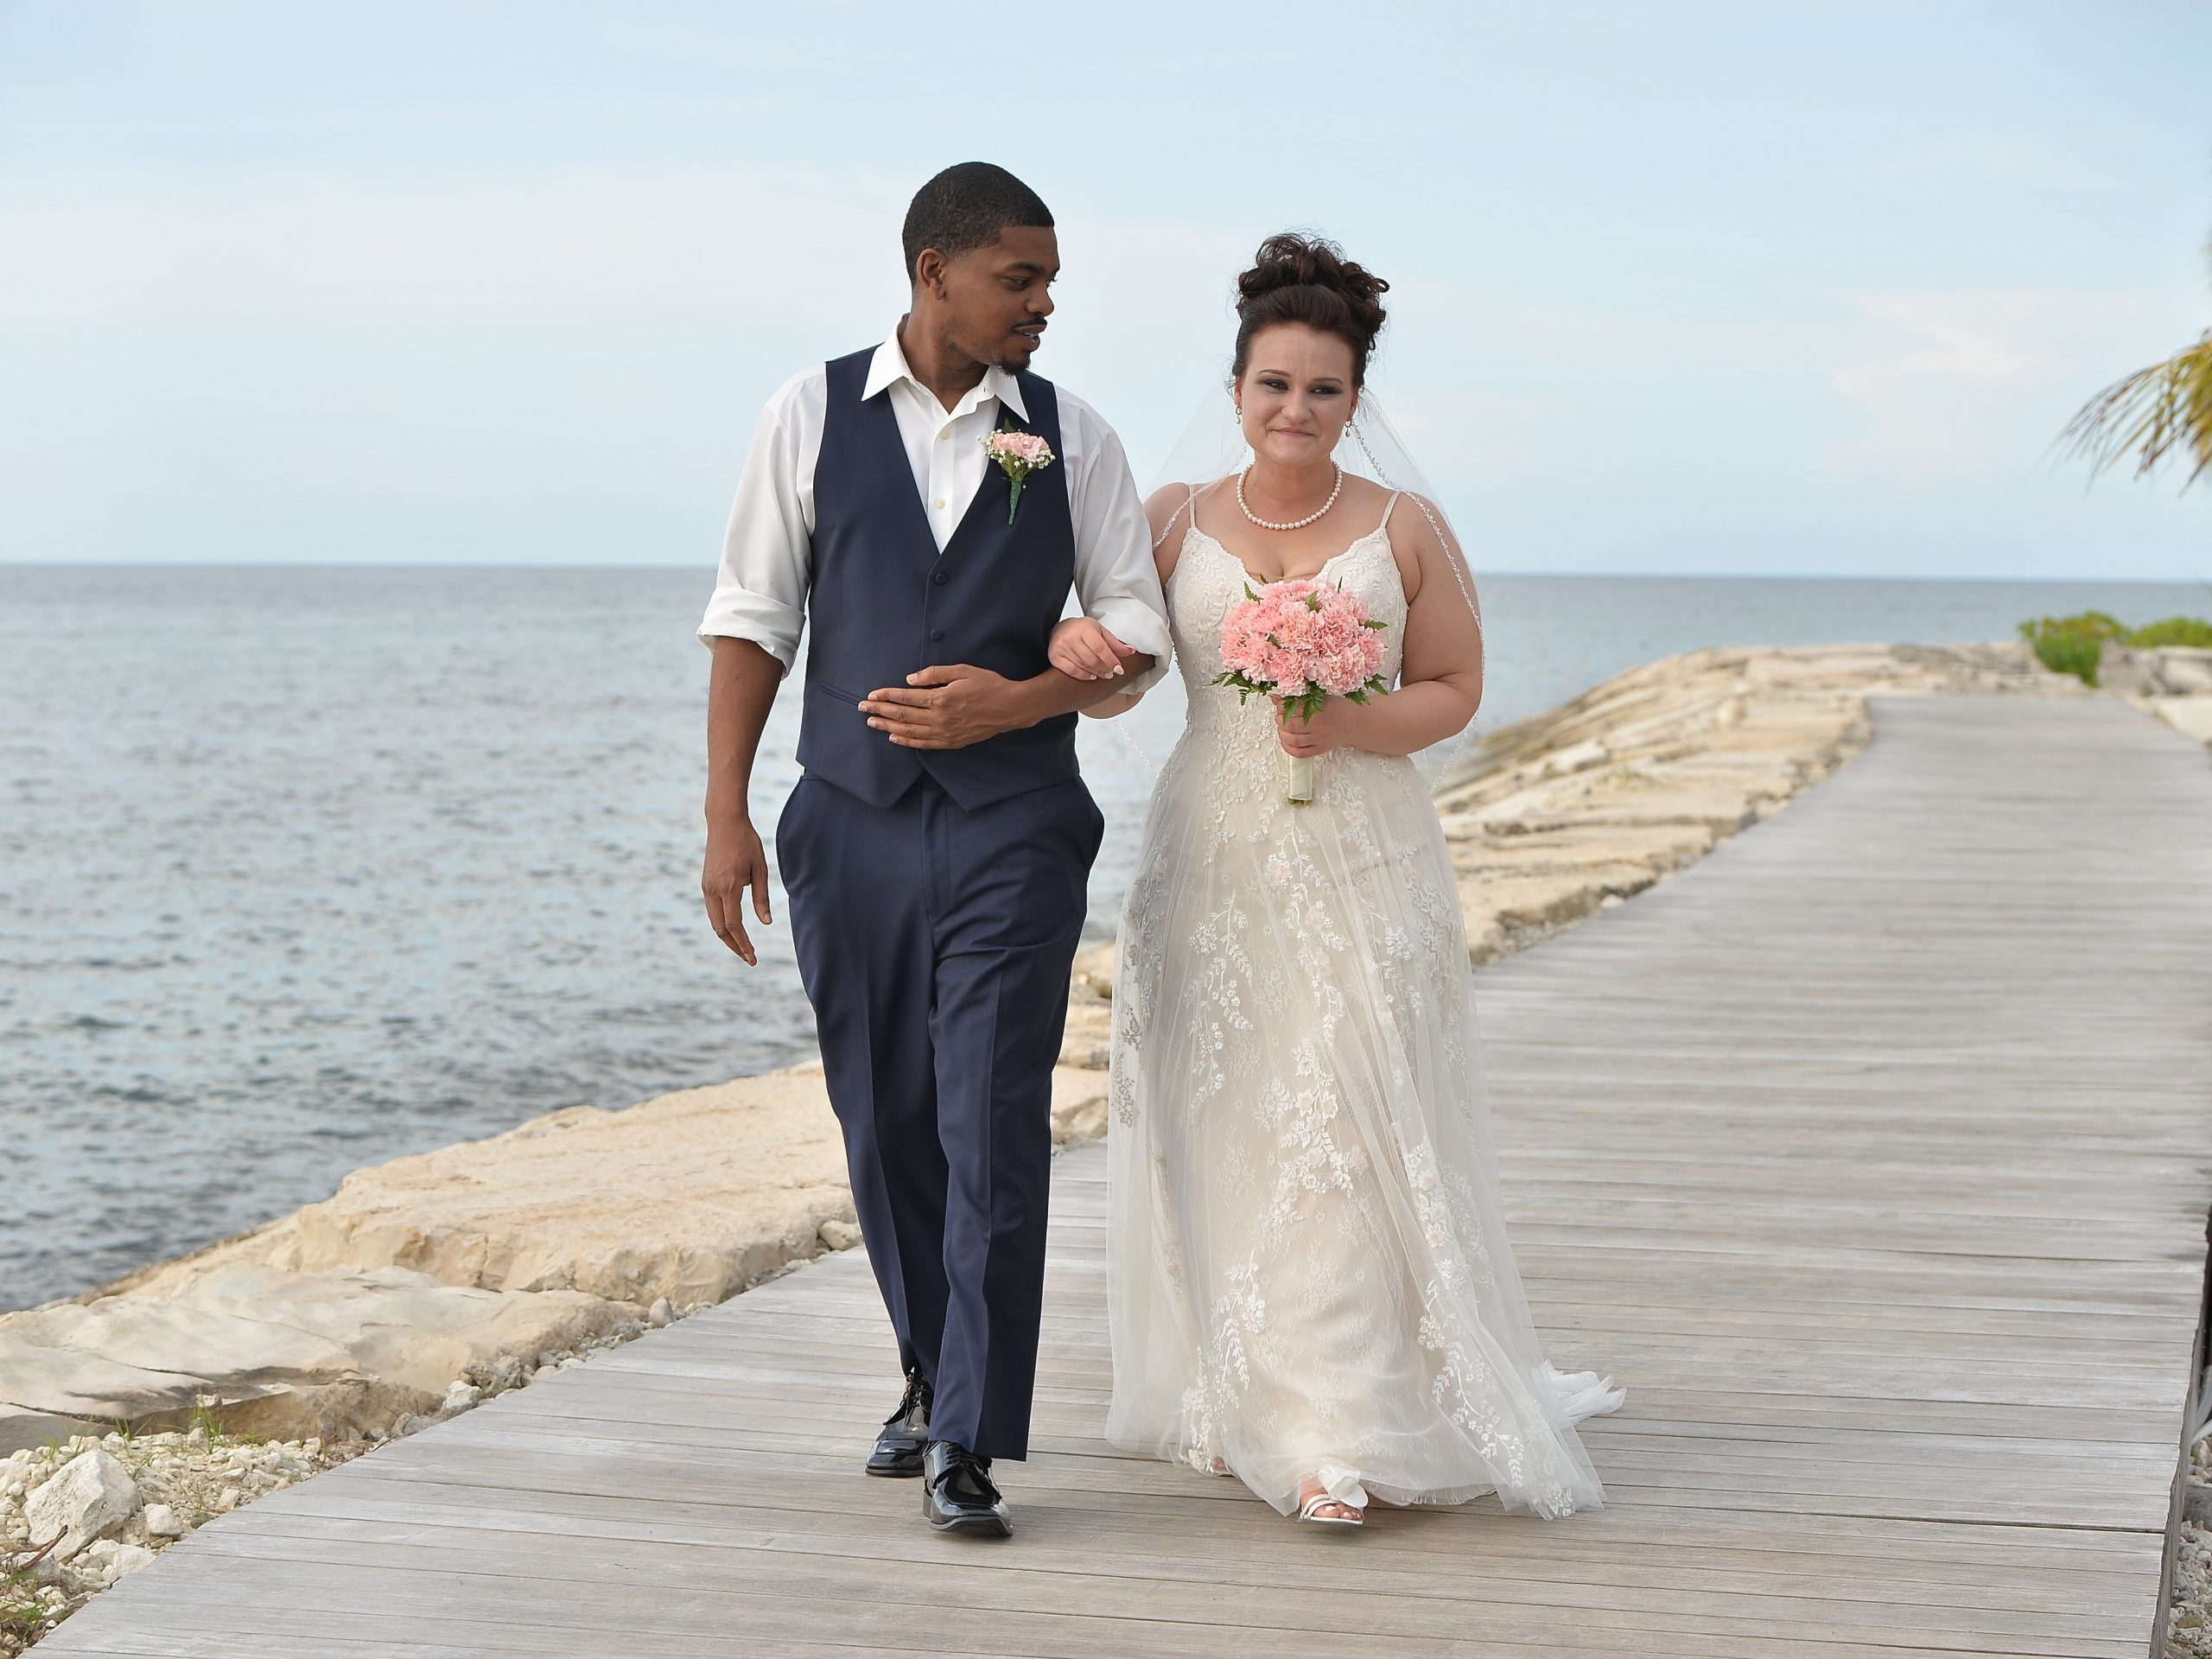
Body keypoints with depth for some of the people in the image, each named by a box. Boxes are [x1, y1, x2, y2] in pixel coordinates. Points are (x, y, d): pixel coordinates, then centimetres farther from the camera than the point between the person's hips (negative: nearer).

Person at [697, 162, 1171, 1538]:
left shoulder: (1073, 437, 4)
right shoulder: (815, 414, 4)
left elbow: (1137, 643, 6)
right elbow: (755, 616, 3)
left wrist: (1010, 703, -12)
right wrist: (726, 812, -2)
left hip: (1013, 829, -1)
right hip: (852, 821, 1)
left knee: (994, 1131, -8)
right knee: (884, 1126, 11)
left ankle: (969, 1446, -4)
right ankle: (936, 1377, 30)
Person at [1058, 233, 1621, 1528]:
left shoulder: (1406, 527, 3)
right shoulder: (1176, 519, 6)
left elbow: (1454, 687, 5)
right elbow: (1117, 685, 6)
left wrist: (1352, 725, -13)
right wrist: (1080, 651, -18)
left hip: (1364, 864, -2)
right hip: (1213, 858, 2)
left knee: (1349, 1130, -8)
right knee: (1217, 1127, 4)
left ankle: (1346, 1433, -7)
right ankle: (1238, 1400, 18)